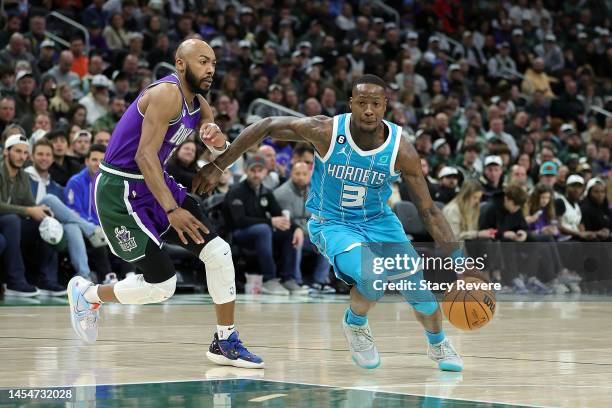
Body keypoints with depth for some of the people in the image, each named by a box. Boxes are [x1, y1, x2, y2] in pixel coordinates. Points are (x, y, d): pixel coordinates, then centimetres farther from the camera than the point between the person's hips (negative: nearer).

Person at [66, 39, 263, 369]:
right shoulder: (166, 94, -20)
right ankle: (86, 293, 16)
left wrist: (219, 141, -13)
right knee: (161, 285, -10)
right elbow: (145, 155, -27)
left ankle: (225, 342, 10)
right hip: (119, 191, -9)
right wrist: (171, 210, -33)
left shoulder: (199, 105, 8)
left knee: (219, 252, -1)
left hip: (155, 182, 9)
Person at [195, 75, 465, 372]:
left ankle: (438, 344, 28)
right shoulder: (326, 131, -25)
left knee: (421, 285, -6)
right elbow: (267, 126, -14)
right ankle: (355, 324, 6)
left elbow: (428, 211, -14)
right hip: (331, 224, -3)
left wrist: (459, 260, -22)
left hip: (379, 221, 3)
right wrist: (218, 166, -14)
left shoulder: (401, 150, -20)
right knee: (372, 278, -30)